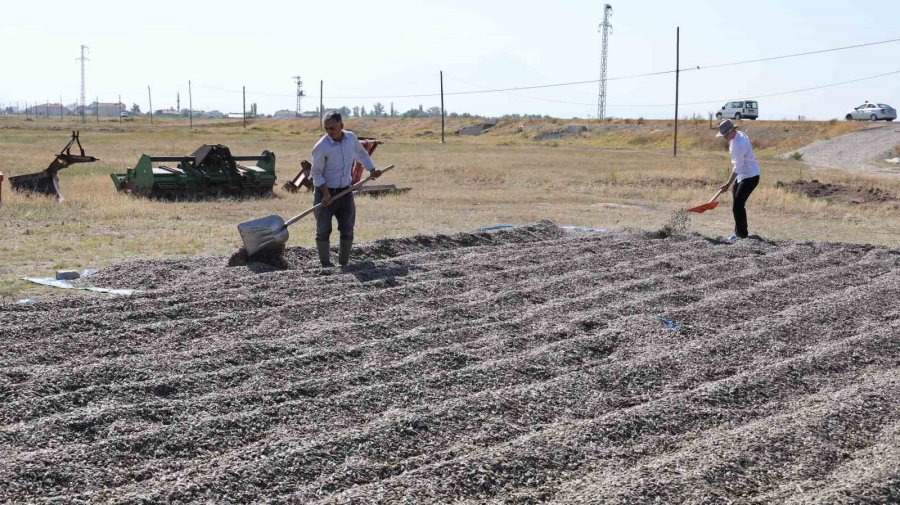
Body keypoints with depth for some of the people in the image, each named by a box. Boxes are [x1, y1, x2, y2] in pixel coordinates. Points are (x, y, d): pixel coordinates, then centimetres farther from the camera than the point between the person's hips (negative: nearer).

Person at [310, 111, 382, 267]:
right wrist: (326, 193, -22)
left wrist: (372, 170, 15)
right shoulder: (321, 147, -18)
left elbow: (361, 154, 19)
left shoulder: (351, 138, -3)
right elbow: (316, 173, -14)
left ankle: (344, 264, 19)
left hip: (345, 191, 5)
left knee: (347, 230, 7)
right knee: (323, 231, -2)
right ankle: (326, 265, 5)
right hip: (325, 192, -5)